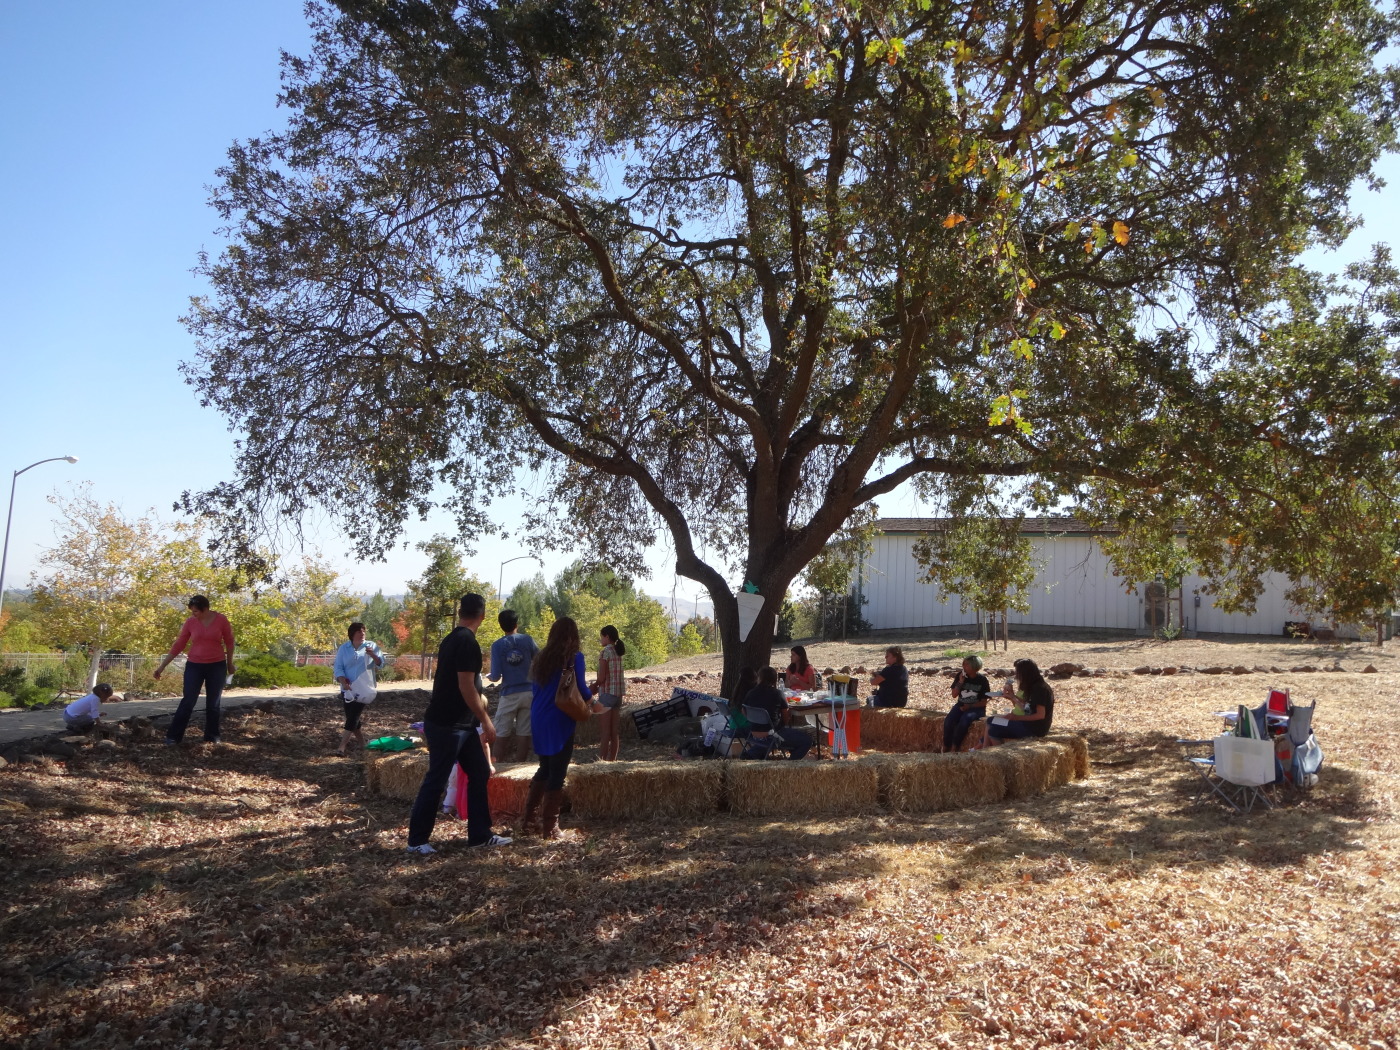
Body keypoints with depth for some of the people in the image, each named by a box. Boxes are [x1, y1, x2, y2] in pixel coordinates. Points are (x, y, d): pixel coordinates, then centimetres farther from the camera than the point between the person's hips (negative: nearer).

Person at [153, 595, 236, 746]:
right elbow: (178, 645, 0)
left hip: (217, 666, 0)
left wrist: (230, 664, 10)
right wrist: (162, 666, -1)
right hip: (194, 666, 0)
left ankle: (212, 736, 18)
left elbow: (229, 642, 3)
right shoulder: (190, 622, -5)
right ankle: (173, 736, 6)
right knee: (188, 702, -3)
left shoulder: (221, 619, -8)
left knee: (213, 703, 7)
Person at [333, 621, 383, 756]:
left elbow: (381, 664, -7)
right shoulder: (343, 648, 5)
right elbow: (338, 668, -1)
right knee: (351, 717, 7)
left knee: (353, 717, -11)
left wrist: (373, 655, -28)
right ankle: (362, 744, 23)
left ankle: (342, 747, -14)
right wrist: (343, 681, -20)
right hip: (348, 689, 3)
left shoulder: (371, 646, 1)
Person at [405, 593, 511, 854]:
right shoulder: (467, 642, -19)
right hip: (446, 725, -10)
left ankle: (480, 834, 16)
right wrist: (486, 721, -16)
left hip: (460, 724, 10)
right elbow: (466, 687, -22)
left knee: (480, 773, 10)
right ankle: (417, 840, 12)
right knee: (436, 781, 1)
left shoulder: (452, 639, 12)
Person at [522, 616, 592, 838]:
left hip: (538, 719, 7)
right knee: (557, 774, 2)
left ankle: (528, 819, 22)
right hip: (559, 720, -6)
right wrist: (591, 699, 10)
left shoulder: (542, 657, 10)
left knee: (544, 769, 20)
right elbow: (581, 689, -10)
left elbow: (537, 688, 15)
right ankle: (550, 826, 5)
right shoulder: (574, 656, -8)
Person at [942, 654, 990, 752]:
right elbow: (954, 695, 3)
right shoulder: (960, 675, 3)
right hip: (961, 705, 3)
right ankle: (945, 748, -17)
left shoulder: (982, 680, -6)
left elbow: (983, 702, -4)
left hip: (976, 708, -3)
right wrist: (960, 682, -10)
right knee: (948, 721, -26)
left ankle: (954, 748, -25)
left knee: (964, 720, -34)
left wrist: (970, 706, -18)